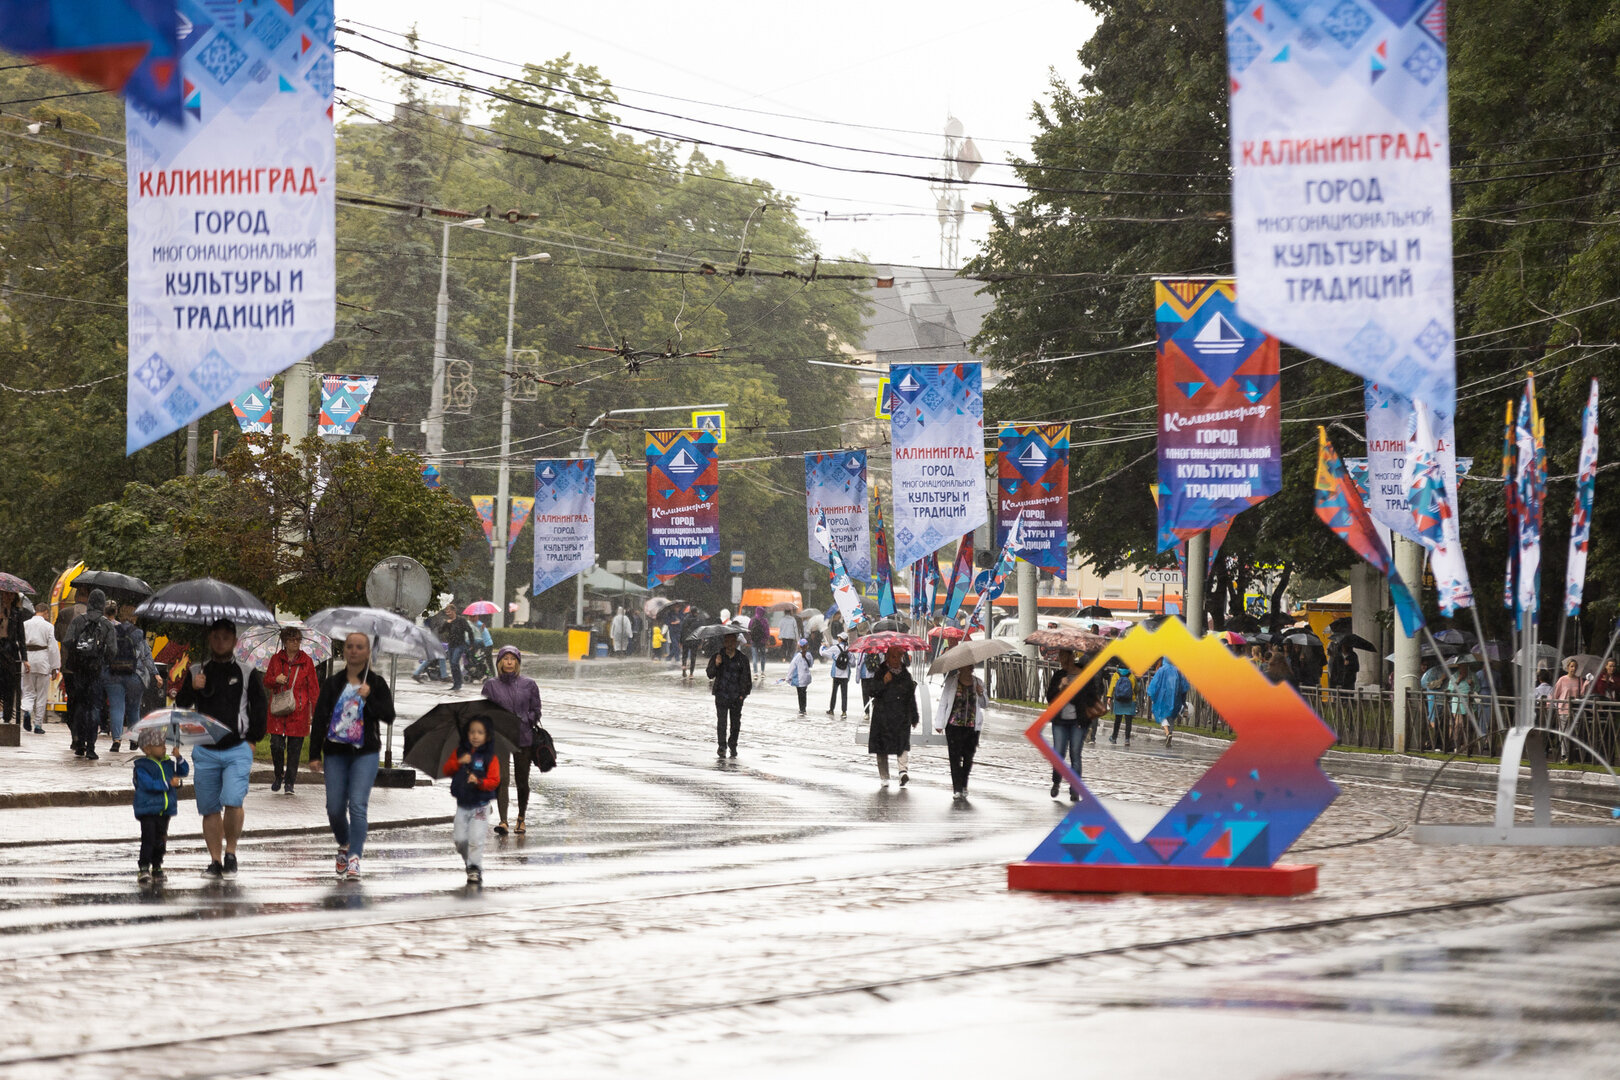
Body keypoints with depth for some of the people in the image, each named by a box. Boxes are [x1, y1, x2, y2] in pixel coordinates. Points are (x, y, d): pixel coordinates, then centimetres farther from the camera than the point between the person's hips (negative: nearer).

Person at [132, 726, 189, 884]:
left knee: (161, 840, 11)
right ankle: (144, 867, -7)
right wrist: (169, 783, -21)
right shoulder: (142, 766, -8)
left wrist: (178, 758, -2)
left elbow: (184, 772, 15)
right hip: (147, 810, -6)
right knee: (148, 839, -12)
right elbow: (149, 784, -19)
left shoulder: (168, 764, 12)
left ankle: (157, 866, 22)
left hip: (165, 810, 6)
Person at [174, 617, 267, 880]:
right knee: (210, 809, 4)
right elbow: (180, 706, 5)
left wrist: (251, 740, 3)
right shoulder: (196, 672, 10)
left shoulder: (247, 673, 7)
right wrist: (193, 689, -13)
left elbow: (260, 709, 10)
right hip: (205, 751, 2)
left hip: (237, 751, -2)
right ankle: (215, 860, 13)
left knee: (232, 801, -19)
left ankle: (230, 852, -1)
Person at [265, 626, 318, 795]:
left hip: (298, 712, -1)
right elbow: (266, 682, 14)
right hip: (278, 710, 1)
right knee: (276, 744, -5)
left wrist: (316, 711, -4)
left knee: (294, 748, -1)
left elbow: (313, 687, 3)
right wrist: (276, 680, -9)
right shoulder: (276, 659, 8)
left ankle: (290, 783, 9)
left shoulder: (306, 661, 4)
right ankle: (278, 776, 20)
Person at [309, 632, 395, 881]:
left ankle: (354, 859, -18)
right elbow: (320, 718, 8)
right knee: (335, 808, 0)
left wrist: (369, 699, -16)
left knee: (357, 804, -15)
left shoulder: (376, 683, 5)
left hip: (365, 752, -2)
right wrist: (314, 754, 3)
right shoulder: (333, 683, 8)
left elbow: (389, 716, -1)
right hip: (335, 751, 2)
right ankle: (344, 846, 28)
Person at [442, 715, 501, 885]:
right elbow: (446, 770, 1)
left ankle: (475, 869, -5)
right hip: (462, 805, 4)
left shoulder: (490, 757, -5)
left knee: (476, 838, -12)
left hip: (480, 805, -4)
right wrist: (458, 763, -17)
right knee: (460, 839, 4)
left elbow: (494, 781, -9)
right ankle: (468, 862, 27)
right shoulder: (459, 752, 5)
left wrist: (479, 782, -27)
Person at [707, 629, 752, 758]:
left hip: (737, 697, 2)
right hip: (721, 695, -1)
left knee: (736, 723, 4)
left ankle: (733, 745, 19)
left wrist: (744, 693, 2)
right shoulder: (717, 657, 6)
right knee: (721, 721, -11)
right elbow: (709, 674, 1)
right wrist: (716, 665, -18)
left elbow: (747, 677, 12)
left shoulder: (742, 659, 8)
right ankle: (722, 746, -11)